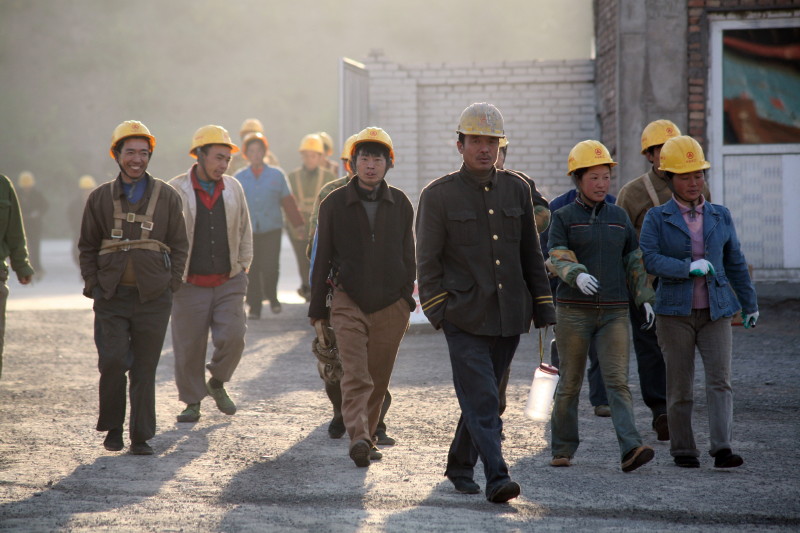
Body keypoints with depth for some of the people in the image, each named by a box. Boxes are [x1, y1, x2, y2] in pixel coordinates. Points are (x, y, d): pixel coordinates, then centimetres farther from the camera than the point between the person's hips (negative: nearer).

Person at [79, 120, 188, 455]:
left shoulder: (167, 197, 7)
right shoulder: (100, 197, 8)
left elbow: (179, 245, 10)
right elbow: (87, 246, 13)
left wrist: (171, 284, 0)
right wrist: (92, 284, 3)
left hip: (153, 298, 0)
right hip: (111, 297, 0)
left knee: (145, 368, 1)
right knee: (113, 362, -9)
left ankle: (141, 437, 9)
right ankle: (113, 428, 11)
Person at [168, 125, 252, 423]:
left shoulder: (233, 189, 8)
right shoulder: (176, 190, -4)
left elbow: (244, 230, 18)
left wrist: (243, 265, 13)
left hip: (229, 282, 3)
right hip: (190, 284, -3)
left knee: (232, 337, -9)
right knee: (189, 346, 2)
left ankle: (217, 382, 18)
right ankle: (192, 401, 17)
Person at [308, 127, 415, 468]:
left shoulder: (400, 204, 7)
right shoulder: (334, 204, 2)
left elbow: (407, 257, 13)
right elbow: (322, 258, 5)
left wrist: (406, 303, 10)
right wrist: (317, 310, 4)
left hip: (390, 306, 2)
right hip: (348, 303, -2)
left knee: (378, 380, 7)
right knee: (355, 377, -15)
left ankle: (368, 438, 19)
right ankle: (358, 439, -26)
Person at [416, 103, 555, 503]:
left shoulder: (517, 189, 10)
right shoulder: (438, 195, -2)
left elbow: (531, 254, 14)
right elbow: (427, 260, -3)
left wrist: (542, 306, 11)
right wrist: (438, 311, -10)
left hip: (509, 316, 4)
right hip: (465, 317, -4)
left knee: (482, 396, 13)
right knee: (482, 400, -12)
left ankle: (460, 466, 28)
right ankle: (497, 477, -17)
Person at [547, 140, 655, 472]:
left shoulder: (619, 217, 12)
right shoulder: (563, 217, 1)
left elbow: (634, 260, 17)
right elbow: (559, 258, -13)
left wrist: (644, 297, 8)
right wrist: (577, 275, -32)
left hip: (614, 311, 2)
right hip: (574, 309, -2)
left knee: (617, 380, -10)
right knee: (570, 383, 4)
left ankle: (630, 449, -21)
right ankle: (562, 450, 18)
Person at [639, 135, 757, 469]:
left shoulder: (720, 216, 10)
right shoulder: (657, 218, 1)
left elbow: (735, 263, 18)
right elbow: (649, 259, -12)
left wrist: (749, 305, 23)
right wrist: (688, 268, -22)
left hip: (715, 312, 2)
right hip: (675, 312, -2)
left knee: (720, 381, -11)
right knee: (680, 387, 3)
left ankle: (722, 448, -17)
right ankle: (682, 450, 15)